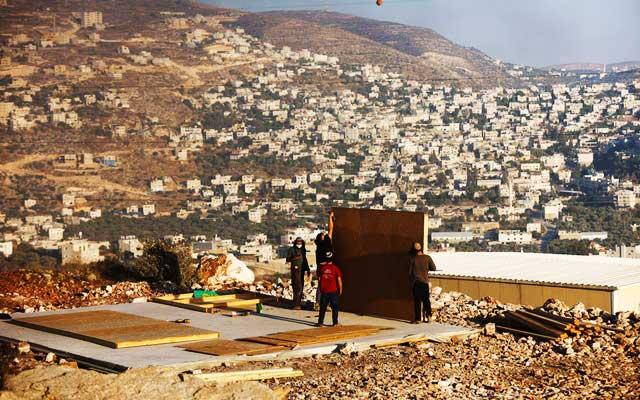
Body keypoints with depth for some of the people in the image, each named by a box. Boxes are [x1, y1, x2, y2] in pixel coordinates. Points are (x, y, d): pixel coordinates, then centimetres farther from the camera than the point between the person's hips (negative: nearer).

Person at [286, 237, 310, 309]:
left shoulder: (303, 250, 16)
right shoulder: (292, 249, -2)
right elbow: (288, 259, -6)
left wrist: (307, 269, 22)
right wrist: (294, 258, -23)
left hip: (301, 270, 7)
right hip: (295, 269, -7)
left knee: (301, 286, 10)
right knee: (297, 286, -14)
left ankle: (299, 302, 19)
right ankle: (296, 304, -14)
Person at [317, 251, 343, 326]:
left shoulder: (322, 267, -2)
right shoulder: (335, 268, -8)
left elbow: (319, 279, 4)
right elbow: (339, 280, -6)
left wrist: (320, 288, 17)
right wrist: (340, 290, 6)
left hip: (324, 291, 2)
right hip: (333, 291, -2)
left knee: (322, 308, 10)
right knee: (335, 307, 8)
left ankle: (320, 322, 9)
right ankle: (335, 322, 8)